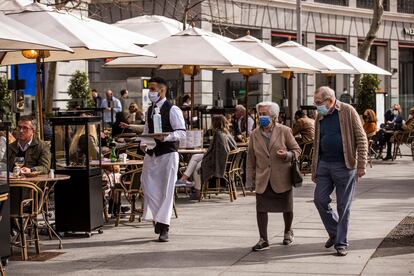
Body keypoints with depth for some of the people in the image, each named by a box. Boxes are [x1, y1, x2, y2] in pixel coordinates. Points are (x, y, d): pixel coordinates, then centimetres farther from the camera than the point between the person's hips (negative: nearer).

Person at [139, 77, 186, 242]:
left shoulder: (173, 110, -10)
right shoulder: (150, 110, 12)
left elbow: (182, 132, -12)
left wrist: (165, 137, -26)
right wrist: (143, 142, 2)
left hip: (168, 154, -6)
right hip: (151, 154, 6)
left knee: (166, 191, -3)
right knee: (149, 188, 5)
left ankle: (163, 228, 1)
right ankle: (158, 218, 23)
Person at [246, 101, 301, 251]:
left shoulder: (284, 131, -3)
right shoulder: (255, 134, 4)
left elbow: (297, 150, 3)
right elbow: (250, 158, 7)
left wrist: (287, 155, -19)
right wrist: (250, 180, 4)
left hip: (282, 178, -2)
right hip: (263, 179, 2)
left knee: (286, 208, 10)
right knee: (261, 208, -5)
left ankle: (288, 232, 36)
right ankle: (263, 240, 1)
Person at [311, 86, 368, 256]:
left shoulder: (347, 112, -5)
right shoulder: (320, 117, 12)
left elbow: (361, 139, -6)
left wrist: (361, 165, -12)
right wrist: (314, 169, 17)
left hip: (344, 166, -5)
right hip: (324, 165, 5)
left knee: (343, 206, 1)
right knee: (320, 200, -1)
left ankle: (341, 243, 10)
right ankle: (334, 232, 21)